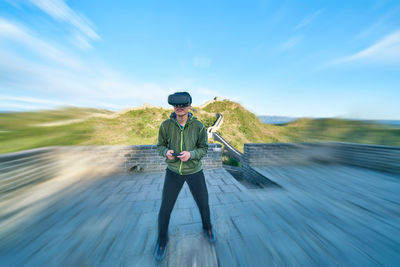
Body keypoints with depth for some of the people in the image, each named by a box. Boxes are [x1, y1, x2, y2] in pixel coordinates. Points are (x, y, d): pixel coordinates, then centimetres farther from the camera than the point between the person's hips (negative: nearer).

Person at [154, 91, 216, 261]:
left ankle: (207, 227, 52)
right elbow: (160, 145, 0)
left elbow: (204, 148, -6)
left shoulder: (199, 126, -12)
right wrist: (166, 152, -22)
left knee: (203, 204, 16)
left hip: (194, 171, 0)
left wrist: (191, 154, -25)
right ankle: (162, 238, 44)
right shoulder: (166, 125, -10)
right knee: (165, 207, 10)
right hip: (173, 171, 1)